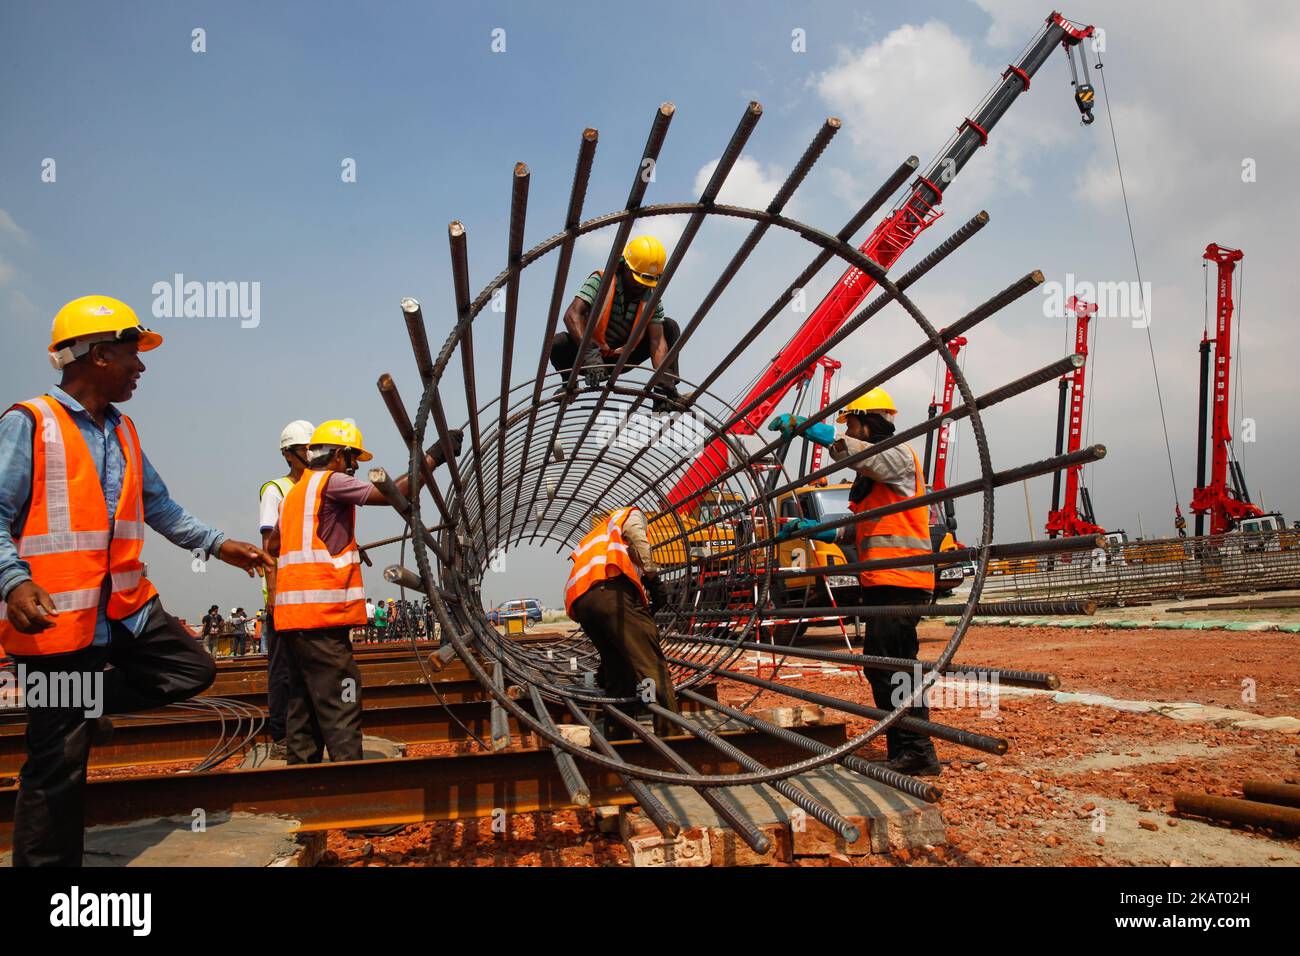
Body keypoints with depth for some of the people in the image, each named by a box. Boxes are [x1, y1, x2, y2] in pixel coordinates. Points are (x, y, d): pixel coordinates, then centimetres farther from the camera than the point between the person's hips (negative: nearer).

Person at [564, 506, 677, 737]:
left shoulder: (597, 535, 45)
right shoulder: (630, 514, 26)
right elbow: (636, 535, 1)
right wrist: (652, 575, 4)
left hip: (578, 601, 7)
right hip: (611, 589, -7)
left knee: (617, 669, 16)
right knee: (652, 665, -11)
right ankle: (671, 733, -20)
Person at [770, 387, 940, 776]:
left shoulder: (899, 455, -5)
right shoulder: (871, 473, 24)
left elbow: (855, 451, -26)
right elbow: (863, 529, 23)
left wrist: (800, 425, -25)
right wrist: (816, 529, 14)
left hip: (899, 580, -10)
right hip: (882, 582, 10)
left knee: (883, 665, -12)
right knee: (895, 667, 13)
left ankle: (915, 753, -7)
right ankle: (912, 754, 21)